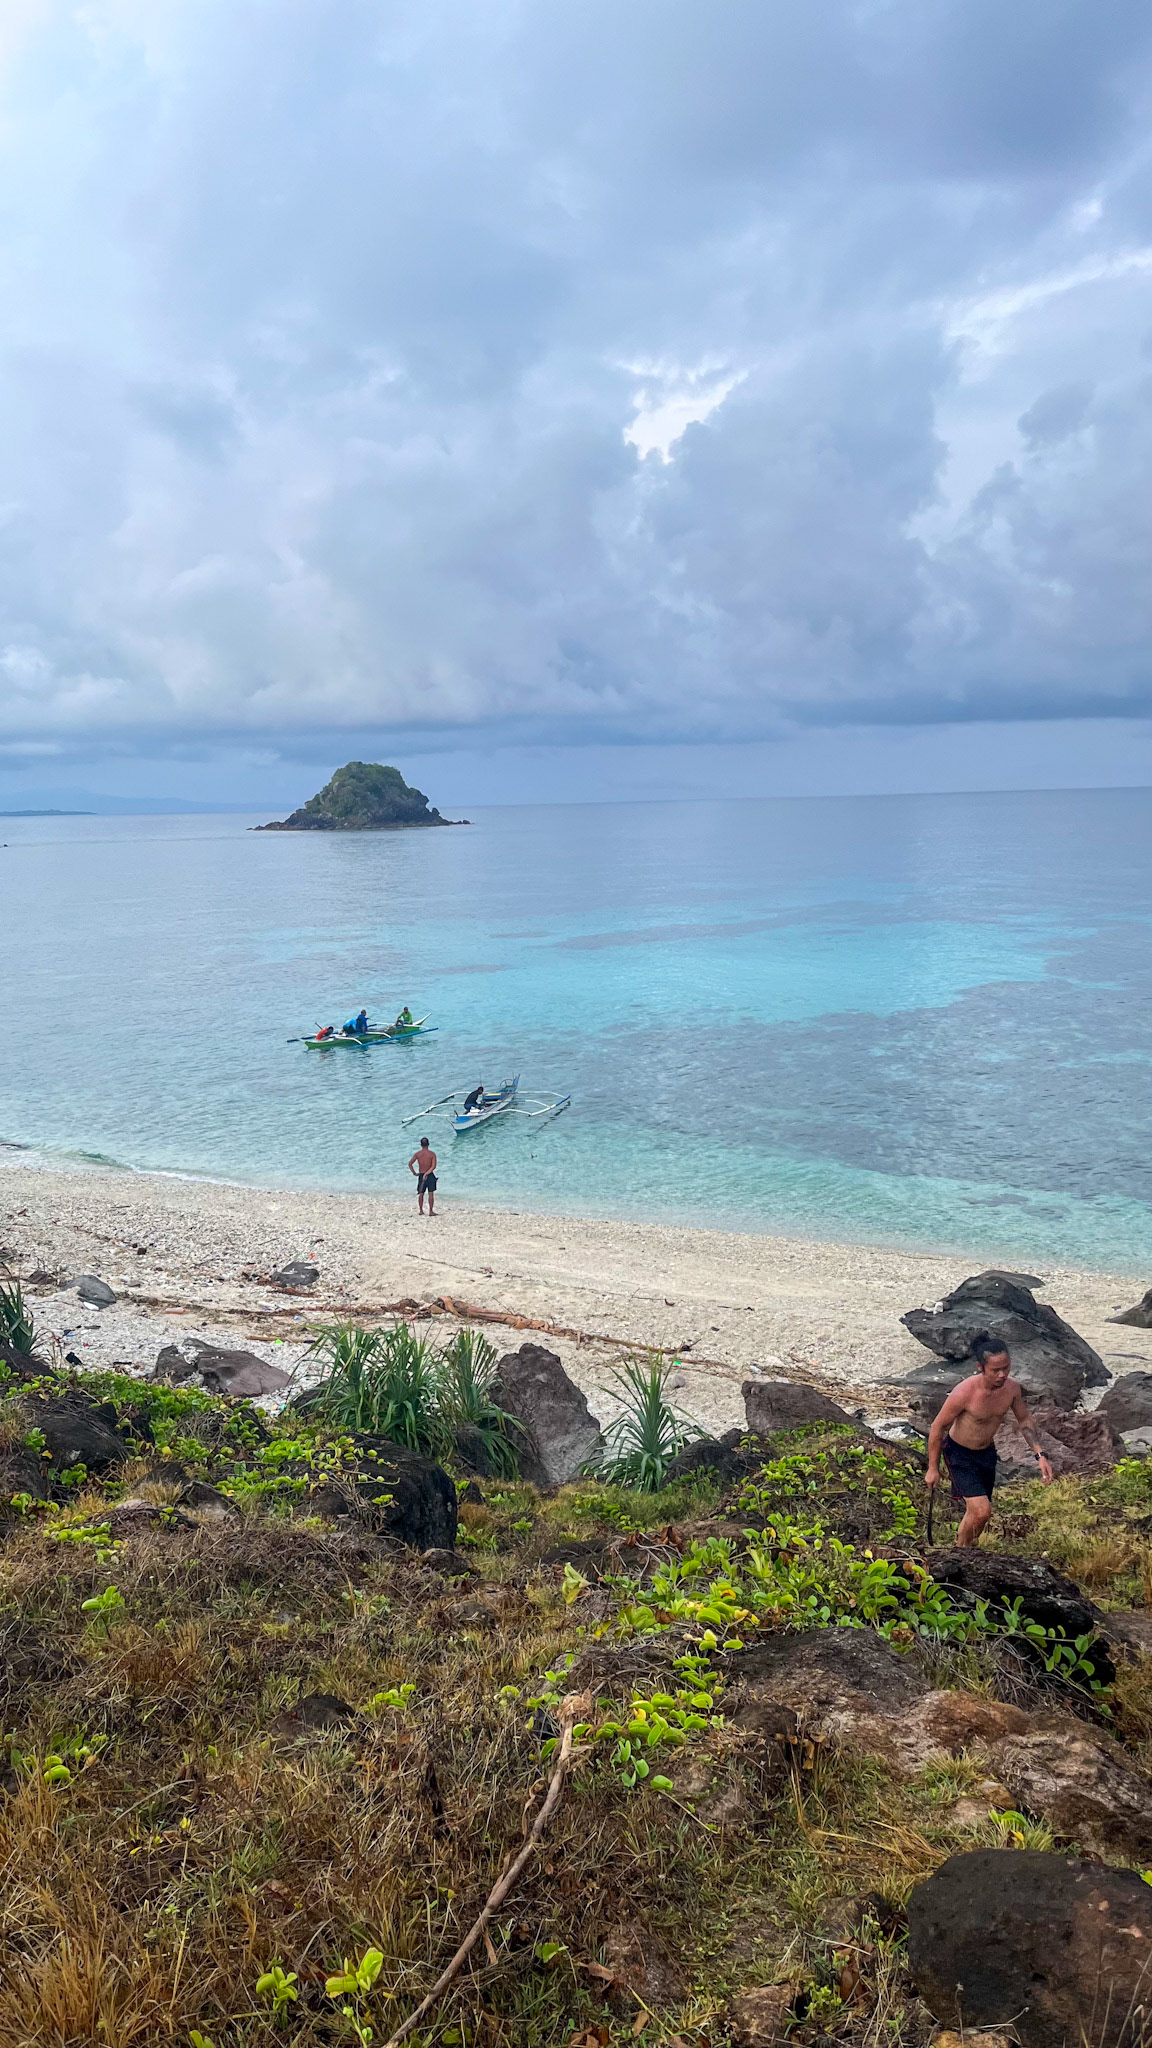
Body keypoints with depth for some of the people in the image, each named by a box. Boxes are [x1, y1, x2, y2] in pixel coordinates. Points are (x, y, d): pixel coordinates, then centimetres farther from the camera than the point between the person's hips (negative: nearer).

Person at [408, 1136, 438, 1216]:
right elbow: (433, 1166, -17)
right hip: (430, 1175, -2)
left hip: (421, 1175, 2)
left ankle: (421, 1211, 18)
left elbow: (410, 1164, -9)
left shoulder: (417, 1154, -1)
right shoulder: (432, 1154, -6)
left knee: (421, 1194, 14)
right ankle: (431, 1211, 2)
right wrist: (426, 1174, -15)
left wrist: (414, 1173, -2)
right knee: (431, 1194, 2)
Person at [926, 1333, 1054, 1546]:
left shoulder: (1012, 1388, -17)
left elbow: (1024, 1420, 4)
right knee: (981, 1511, -16)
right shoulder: (964, 1393, -33)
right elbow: (938, 1428, -18)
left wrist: (1039, 1455, -5)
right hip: (958, 1453, -6)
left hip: (987, 1451, 6)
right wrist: (933, 1468, -10)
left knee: (980, 1512, 15)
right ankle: (960, 1552, 10)